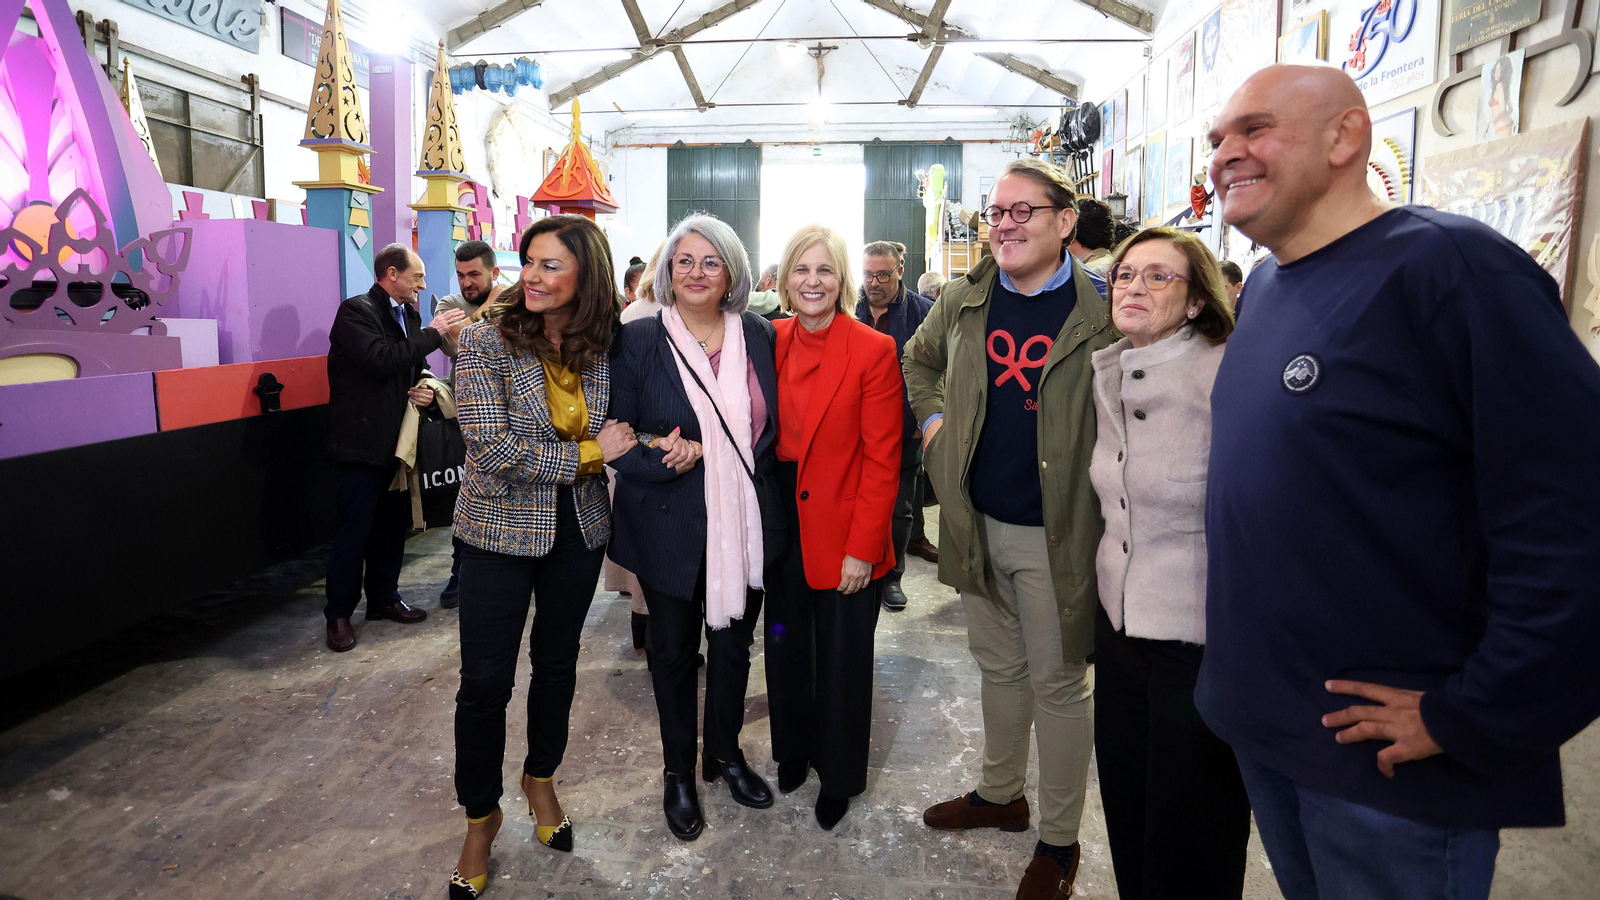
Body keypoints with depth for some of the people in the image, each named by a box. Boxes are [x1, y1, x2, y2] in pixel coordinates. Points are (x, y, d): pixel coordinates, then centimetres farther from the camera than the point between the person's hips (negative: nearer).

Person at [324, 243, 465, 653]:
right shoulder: (355, 311, -12)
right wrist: (433, 332, -18)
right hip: (361, 443, -8)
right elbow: (381, 361, -26)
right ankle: (339, 615, 13)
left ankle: (384, 597, 31)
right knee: (352, 532, 0)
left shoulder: (410, 315, 13)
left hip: (396, 441, 8)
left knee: (392, 526, 16)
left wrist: (424, 389, 0)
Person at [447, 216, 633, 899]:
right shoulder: (487, 341, -14)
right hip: (500, 530, -3)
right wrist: (588, 453, -19)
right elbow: (494, 447, -21)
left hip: (578, 530, 3)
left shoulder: (603, 348, -3)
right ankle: (480, 815, 28)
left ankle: (541, 778, 43)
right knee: (485, 682, 4)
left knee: (557, 663, 18)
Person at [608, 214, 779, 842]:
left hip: (743, 521, 2)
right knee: (673, 649, 13)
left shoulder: (758, 336, 0)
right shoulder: (638, 340, -6)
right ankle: (678, 772, 34)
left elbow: (772, 426, 5)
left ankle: (725, 752, 40)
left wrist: (698, 453, -9)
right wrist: (672, 457, -22)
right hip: (671, 525, -2)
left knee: (734, 642, 17)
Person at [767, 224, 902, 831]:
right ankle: (794, 750, 42)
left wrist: (863, 547, -15)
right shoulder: (771, 342, 2)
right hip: (782, 524, 4)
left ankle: (838, 776, 32)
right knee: (786, 645, 17)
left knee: (843, 660, 10)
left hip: (844, 538, -4)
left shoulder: (873, 351, -11)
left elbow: (882, 460, -12)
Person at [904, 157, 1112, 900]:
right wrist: (933, 418, 8)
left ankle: (1059, 839, 27)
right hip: (978, 522, 5)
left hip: (1056, 530, -4)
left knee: (1057, 682, 9)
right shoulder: (965, 300, 3)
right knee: (999, 666, 21)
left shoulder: (1101, 310, -12)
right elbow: (919, 359, 22)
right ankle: (999, 793, 42)